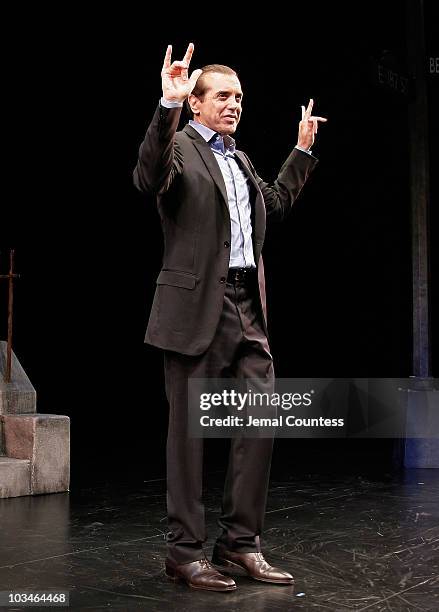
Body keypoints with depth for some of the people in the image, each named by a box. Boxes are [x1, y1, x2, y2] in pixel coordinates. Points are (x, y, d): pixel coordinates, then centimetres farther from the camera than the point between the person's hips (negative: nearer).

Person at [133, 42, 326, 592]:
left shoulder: (240, 161, 22)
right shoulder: (180, 147, -3)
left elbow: (275, 204, 37)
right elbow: (148, 179, -25)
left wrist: (302, 149, 34)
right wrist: (168, 107, -35)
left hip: (248, 308, 8)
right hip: (197, 308, -7)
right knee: (189, 431, 1)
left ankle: (240, 543, 17)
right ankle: (185, 551, 10)